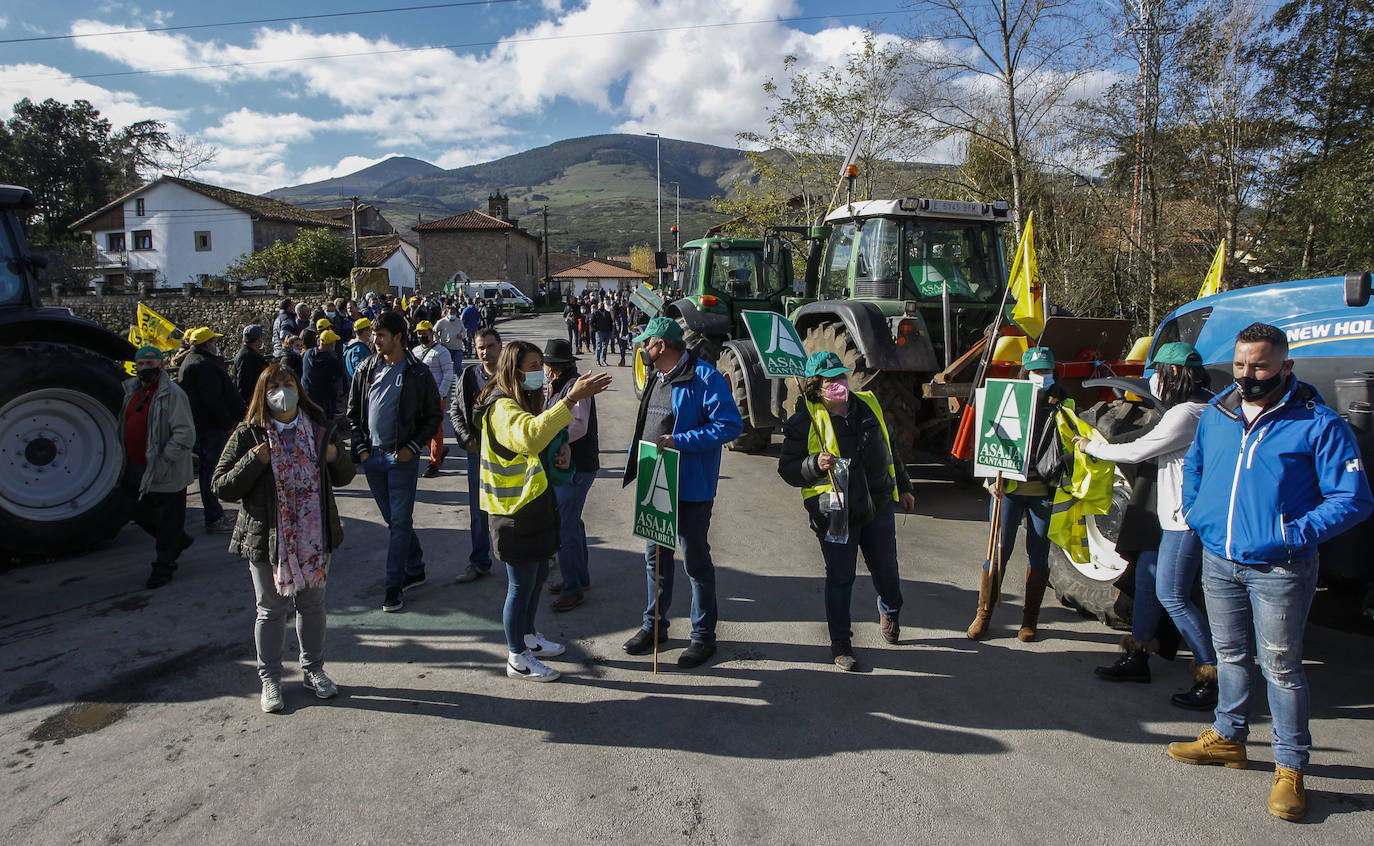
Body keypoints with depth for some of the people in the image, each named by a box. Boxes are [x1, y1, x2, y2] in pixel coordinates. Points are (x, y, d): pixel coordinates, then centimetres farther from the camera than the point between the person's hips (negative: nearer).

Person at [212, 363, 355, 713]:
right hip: (268, 539, -2)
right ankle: (270, 678, 27)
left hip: (314, 536, 3)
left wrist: (337, 456, -11)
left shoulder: (320, 429, 3)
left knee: (312, 604, 15)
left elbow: (344, 477, 10)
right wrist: (255, 461, -22)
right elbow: (221, 487, -8)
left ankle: (313, 669, 33)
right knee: (271, 610, 10)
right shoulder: (248, 436, -6)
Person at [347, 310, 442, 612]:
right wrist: (360, 448, 2)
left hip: (402, 457, -4)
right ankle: (415, 569, 28)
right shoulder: (366, 369, 6)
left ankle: (395, 585, 4)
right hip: (371, 457, 4)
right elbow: (353, 413, 12)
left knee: (400, 522, -3)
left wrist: (412, 447, -9)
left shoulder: (418, 373, -4)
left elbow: (433, 416, 0)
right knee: (393, 519, 13)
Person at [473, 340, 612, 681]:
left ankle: (528, 637, 39)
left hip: (534, 504, 10)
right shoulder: (503, 407, -22)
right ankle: (518, 659, 15)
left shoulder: (524, 401, 12)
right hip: (515, 512, -10)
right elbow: (530, 436, -46)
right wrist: (571, 398, -51)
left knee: (539, 573, 21)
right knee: (521, 584, 1)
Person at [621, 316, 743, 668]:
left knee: (696, 561, 5)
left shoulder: (705, 377, -17)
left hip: (690, 490, -8)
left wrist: (679, 441, -26)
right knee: (655, 556, 18)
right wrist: (637, 463, 14)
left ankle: (703, 636, 19)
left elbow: (730, 425, -22)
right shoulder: (656, 377, 11)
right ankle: (654, 624, 35)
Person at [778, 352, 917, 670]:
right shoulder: (805, 421, -10)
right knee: (840, 578, 4)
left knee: (886, 570, 16)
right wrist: (815, 465, -25)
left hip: (878, 507, 4)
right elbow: (787, 469, -7)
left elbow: (890, 449, 18)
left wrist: (903, 487, 23)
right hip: (835, 514, -4)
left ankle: (890, 611, 49)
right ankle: (840, 643, 21)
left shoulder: (869, 405, 5)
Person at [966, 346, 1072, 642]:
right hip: (1010, 487, 0)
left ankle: (1030, 619, 21)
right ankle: (983, 614, 13)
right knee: (998, 551, 1)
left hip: (1043, 492, 0)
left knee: (1038, 555, 8)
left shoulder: (1062, 402, 6)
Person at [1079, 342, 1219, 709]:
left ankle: (1213, 678, -1)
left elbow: (1134, 452, -16)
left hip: (1185, 519, -11)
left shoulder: (1186, 415, -20)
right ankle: (1137, 657, 27)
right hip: (1173, 515, 11)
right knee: (1146, 576, 17)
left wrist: (1090, 447, -3)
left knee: (1172, 596, -8)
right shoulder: (1202, 407, 12)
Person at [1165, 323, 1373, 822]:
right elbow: (1193, 465, 24)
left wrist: (1296, 532, -19)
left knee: (1280, 667, 2)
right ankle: (1228, 737, 35)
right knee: (1230, 654, 19)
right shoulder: (1216, 414, 6)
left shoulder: (1318, 424, -11)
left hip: (1277, 570, -5)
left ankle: (1290, 768, 16)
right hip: (1219, 561, 6)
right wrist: (1195, 511, 12)